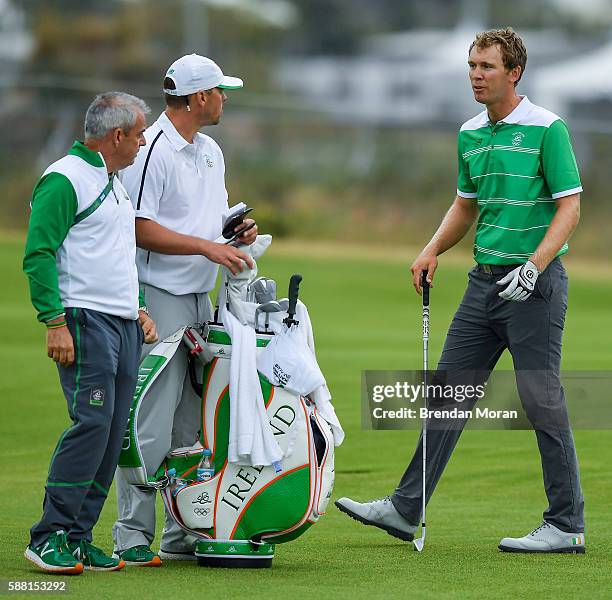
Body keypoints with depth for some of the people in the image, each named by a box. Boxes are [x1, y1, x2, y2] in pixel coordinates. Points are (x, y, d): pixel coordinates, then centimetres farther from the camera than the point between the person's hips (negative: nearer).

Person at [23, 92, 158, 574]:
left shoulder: (114, 183, 21)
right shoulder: (65, 180, -9)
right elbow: (39, 255, -14)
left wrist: (138, 309, 17)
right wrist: (55, 323, -20)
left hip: (124, 325, 9)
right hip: (85, 319, -9)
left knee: (112, 435, 4)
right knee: (91, 424, -16)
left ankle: (78, 538, 7)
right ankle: (49, 538, -13)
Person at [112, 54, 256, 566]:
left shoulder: (211, 152, 17)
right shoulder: (151, 150, -12)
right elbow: (141, 230, -17)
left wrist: (237, 232, 6)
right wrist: (207, 246, -20)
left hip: (200, 299, 9)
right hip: (158, 298, -9)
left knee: (192, 423, 10)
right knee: (152, 420, -10)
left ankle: (184, 534, 16)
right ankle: (132, 537, -6)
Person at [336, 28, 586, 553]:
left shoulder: (547, 129, -11)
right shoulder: (470, 135, 12)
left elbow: (570, 207, -13)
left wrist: (534, 265, -24)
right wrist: (432, 250, 7)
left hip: (535, 282, -7)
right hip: (485, 279, 7)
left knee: (542, 401, -5)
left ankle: (566, 525, 3)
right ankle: (406, 510, 14)